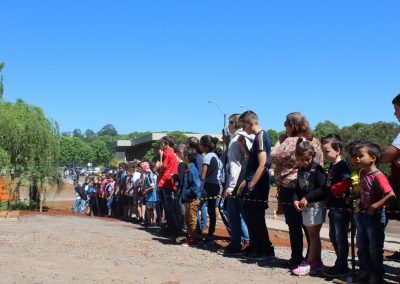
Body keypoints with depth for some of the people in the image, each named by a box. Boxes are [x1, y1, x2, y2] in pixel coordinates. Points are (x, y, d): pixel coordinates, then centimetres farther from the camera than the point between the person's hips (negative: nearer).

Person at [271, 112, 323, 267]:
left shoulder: (291, 141, -15)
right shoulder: (315, 142, 8)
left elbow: (274, 157, -12)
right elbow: (320, 163, 13)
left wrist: (280, 140, -2)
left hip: (289, 188, -6)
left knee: (294, 226, 2)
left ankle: (297, 259, 9)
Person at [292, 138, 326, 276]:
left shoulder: (317, 169, -10)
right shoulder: (301, 170, 13)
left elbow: (322, 189, -17)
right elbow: (298, 188, 15)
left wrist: (307, 198, -19)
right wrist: (296, 200, -4)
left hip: (316, 205, -8)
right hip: (305, 207, 8)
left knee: (313, 234, -2)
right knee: (312, 235, 12)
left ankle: (311, 263, 4)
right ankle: (317, 262, 20)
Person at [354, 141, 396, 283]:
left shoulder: (378, 176, -21)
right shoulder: (362, 173, 4)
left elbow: (391, 194, -29)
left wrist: (375, 206, -27)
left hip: (375, 216, -8)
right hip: (362, 215, 8)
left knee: (375, 249, 6)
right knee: (362, 247, 18)